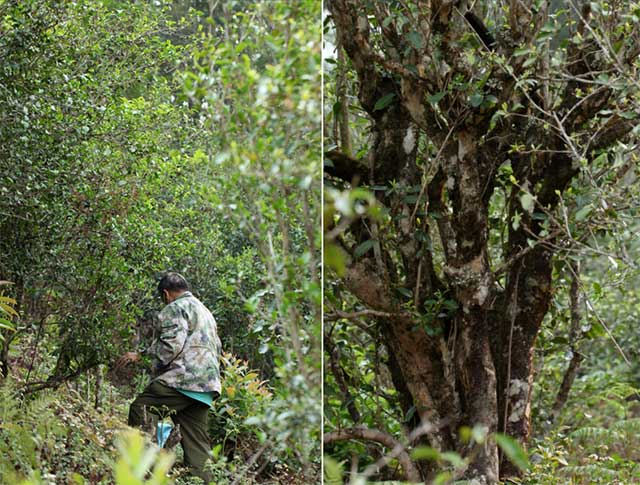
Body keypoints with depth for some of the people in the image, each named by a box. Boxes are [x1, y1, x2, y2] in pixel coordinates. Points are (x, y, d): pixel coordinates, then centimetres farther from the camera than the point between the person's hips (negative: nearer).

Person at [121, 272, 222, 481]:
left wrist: (141, 356, -4)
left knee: (140, 409, -9)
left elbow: (171, 345, -13)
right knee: (196, 439, 6)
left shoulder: (175, 309, 0)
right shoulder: (206, 312, 31)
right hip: (206, 387, 9)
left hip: (183, 379, -9)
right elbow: (217, 348, 31)